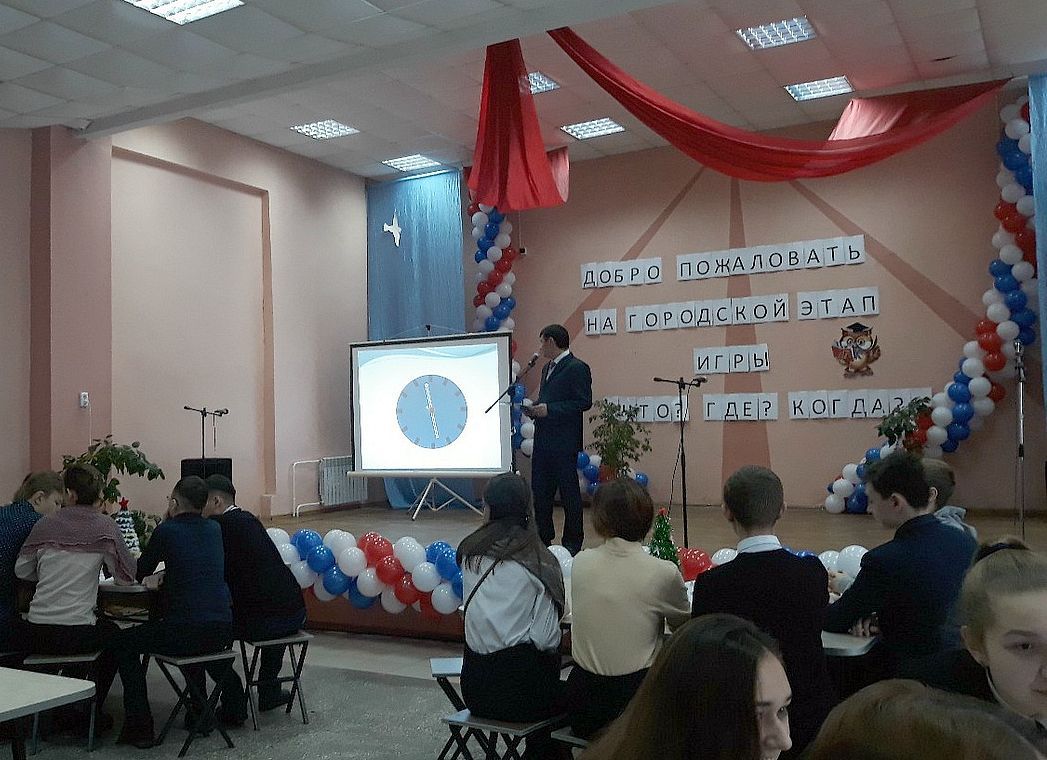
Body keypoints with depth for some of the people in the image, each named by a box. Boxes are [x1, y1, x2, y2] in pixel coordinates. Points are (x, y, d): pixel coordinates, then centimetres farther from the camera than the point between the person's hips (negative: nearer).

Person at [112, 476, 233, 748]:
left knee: (123, 644, 17)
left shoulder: (167, 531, -3)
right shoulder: (214, 529, 11)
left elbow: (138, 573, 11)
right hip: (223, 630, 6)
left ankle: (140, 726, 13)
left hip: (184, 631, -5)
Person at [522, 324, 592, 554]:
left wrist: (549, 409, -19)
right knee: (540, 491, 11)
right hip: (543, 440, 9)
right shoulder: (547, 368, 19)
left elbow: (584, 403, -16)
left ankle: (572, 542, 9)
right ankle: (543, 538, 22)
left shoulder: (577, 368, -10)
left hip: (564, 442, -9)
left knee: (569, 492, 0)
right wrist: (535, 408, 6)